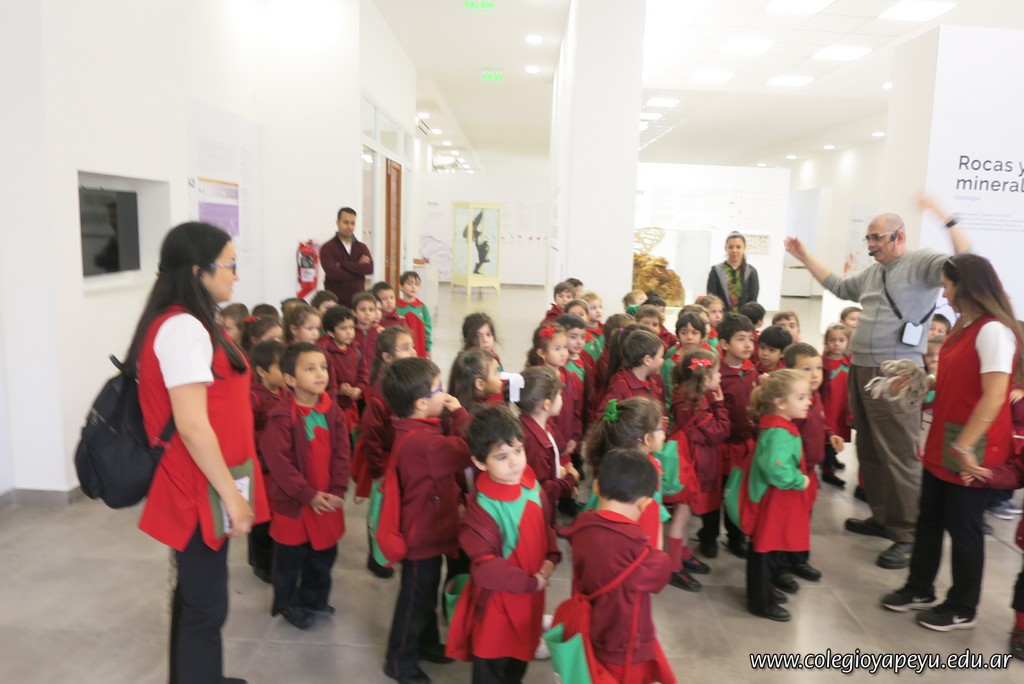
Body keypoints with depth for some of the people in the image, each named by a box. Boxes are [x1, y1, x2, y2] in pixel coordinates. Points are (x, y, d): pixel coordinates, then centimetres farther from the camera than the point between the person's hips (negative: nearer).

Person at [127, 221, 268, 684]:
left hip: (205, 487, 10)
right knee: (206, 605, 4)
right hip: (201, 491, -10)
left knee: (196, 595, 22)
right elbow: (191, 426, -25)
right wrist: (232, 495, -18)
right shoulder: (184, 328, -21)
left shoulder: (188, 324, 10)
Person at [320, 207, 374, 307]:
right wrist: (358, 266, -7)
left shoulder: (362, 248, 12)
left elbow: (369, 268, -6)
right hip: (336, 302, -3)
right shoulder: (327, 248, 1)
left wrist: (343, 264, -10)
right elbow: (333, 273, -14)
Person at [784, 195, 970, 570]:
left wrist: (947, 222, -27)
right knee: (869, 451, 16)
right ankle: (883, 517, 29)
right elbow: (838, 286, 33)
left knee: (899, 455, -6)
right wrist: (805, 257, 31)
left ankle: (909, 535, 3)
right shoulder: (871, 273, 18)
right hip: (861, 370, 9)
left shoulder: (922, 262, -7)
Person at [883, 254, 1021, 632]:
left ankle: (963, 609, 24)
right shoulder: (965, 327, 10)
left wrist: (964, 447, -22)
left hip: (971, 448, -9)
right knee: (929, 518, 17)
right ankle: (920, 589, 33)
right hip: (942, 442, 9)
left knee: (963, 527, 6)